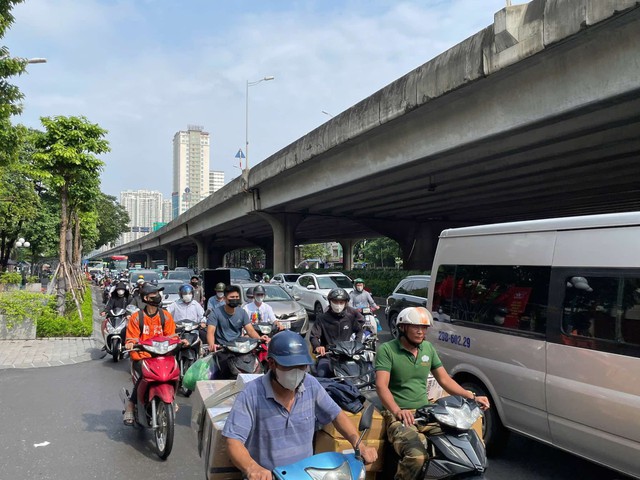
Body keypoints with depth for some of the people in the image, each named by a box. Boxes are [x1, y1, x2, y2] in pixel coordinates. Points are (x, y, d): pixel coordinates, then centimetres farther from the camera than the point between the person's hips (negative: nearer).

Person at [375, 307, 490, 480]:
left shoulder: (428, 348, 11)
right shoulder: (387, 350, -7)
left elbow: (444, 379, 14)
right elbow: (381, 385, -18)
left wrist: (471, 396, -1)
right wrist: (397, 411, -35)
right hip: (398, 414, -6)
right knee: (416, 455, -33)